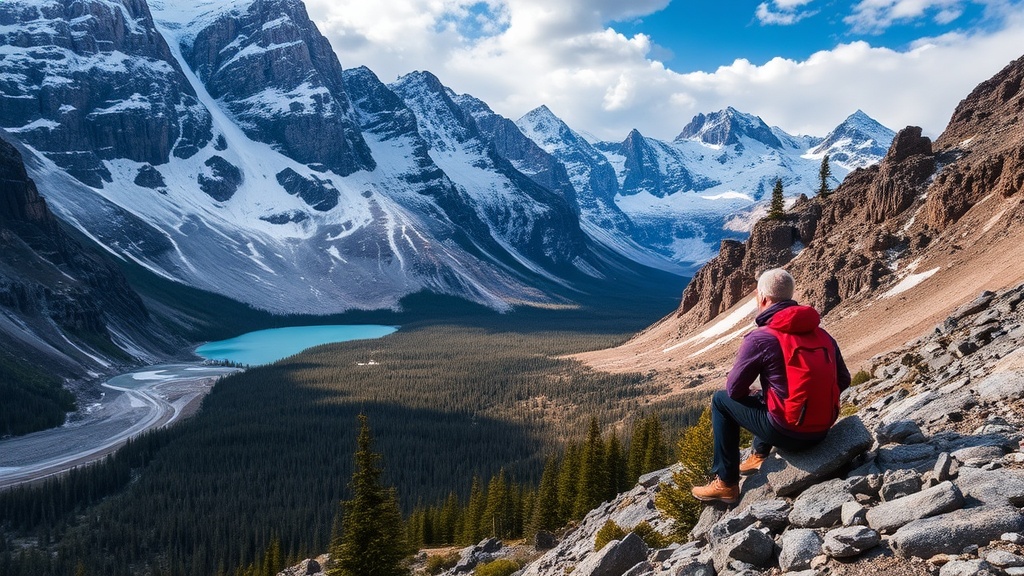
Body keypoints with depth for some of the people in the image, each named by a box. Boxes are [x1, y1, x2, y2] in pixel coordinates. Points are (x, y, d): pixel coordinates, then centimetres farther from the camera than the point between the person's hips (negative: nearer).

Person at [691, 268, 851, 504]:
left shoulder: (759, 338, -12)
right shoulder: (822, 334, 5)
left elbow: (734, 389, -4)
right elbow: (843, 381, 12)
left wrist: (752, 394, 18)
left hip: (788, 433, -7)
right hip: (823, 429, 7)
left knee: (721, 400, 12)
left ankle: (726, 483, 13)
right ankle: (759, 455, 39)